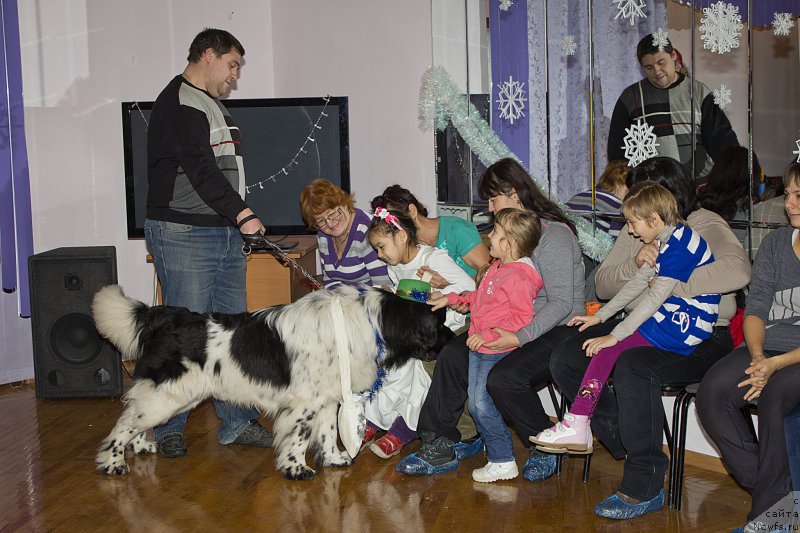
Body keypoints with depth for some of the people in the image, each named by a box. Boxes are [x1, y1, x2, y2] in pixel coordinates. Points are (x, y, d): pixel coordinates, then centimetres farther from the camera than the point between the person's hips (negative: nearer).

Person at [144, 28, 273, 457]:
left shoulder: (212, 104, 21)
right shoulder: (178, 103, -10)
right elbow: (199, 168, -21)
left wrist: (239, 220, 18)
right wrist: (242, 213, -25)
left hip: (224, 233, 10)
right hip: (183, 234, -10)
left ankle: (238, 422, 16)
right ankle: (168, 429, 5)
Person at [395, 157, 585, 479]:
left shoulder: (554, 235, -17)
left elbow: (561, 302, -22)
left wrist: (519, 338, -28)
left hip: (558, 331, -9)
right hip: (519, 327, 9)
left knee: (502, 378, -30)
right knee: (453, 354, -5)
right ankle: (440, 444, 2)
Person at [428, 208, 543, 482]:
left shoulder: (518, 277, -22)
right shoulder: (498, 267, 10)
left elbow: (523, 317, -25)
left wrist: (489, 335, -26)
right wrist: (451, 299, 25)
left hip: (497, 350, -10)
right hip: (479, 347, 10)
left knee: (483, 405, -8)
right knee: (475, 403, 13)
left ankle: (503, 462, 3)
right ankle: (496, 450, 26)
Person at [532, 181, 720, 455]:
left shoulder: (679, 244, -17)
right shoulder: (666, 240, 15)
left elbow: (656, 296, -22)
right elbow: (638, 282, 20)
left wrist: (615, 334, -21)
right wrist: (600, 315, 17)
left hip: (685, 325, -10)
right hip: (671, 317, 10)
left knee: (610, 348, -18)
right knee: (609, 348, -5)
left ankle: (576, 426, -18)